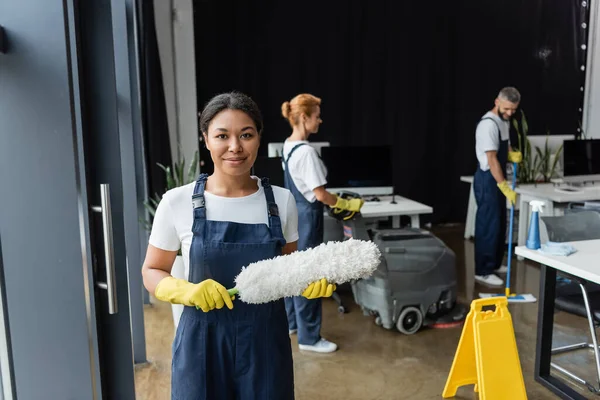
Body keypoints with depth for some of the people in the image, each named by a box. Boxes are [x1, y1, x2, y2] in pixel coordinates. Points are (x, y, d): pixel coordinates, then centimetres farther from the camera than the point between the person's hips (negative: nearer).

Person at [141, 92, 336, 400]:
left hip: (266, 340, 2)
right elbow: (152, 272, 1)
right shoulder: (177, 202, -9)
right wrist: (187, 291, -18)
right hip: (203, 341, -1)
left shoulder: (281, 200, -3)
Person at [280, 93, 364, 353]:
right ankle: (309, 337, 11)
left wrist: (334, 202, 15)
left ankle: (291, 322, 34)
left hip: (293, 213, 10)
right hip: (307, 216, -10)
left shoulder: (288, 145, 7)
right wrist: (348, 204, -8)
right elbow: (320, 194, -21)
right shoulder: (306, 152, -22)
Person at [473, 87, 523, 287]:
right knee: (488, 225, -6)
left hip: (498, 179, 10)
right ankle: (483, 271, 1)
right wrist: (505, 188, -27)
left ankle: (494, 264, 28)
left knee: (499, 224, 16)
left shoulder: (504, 121, 11)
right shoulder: (488, 124, -20)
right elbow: (492, 160, -25)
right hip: (488, 179, -10)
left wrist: (513, 155, -1)